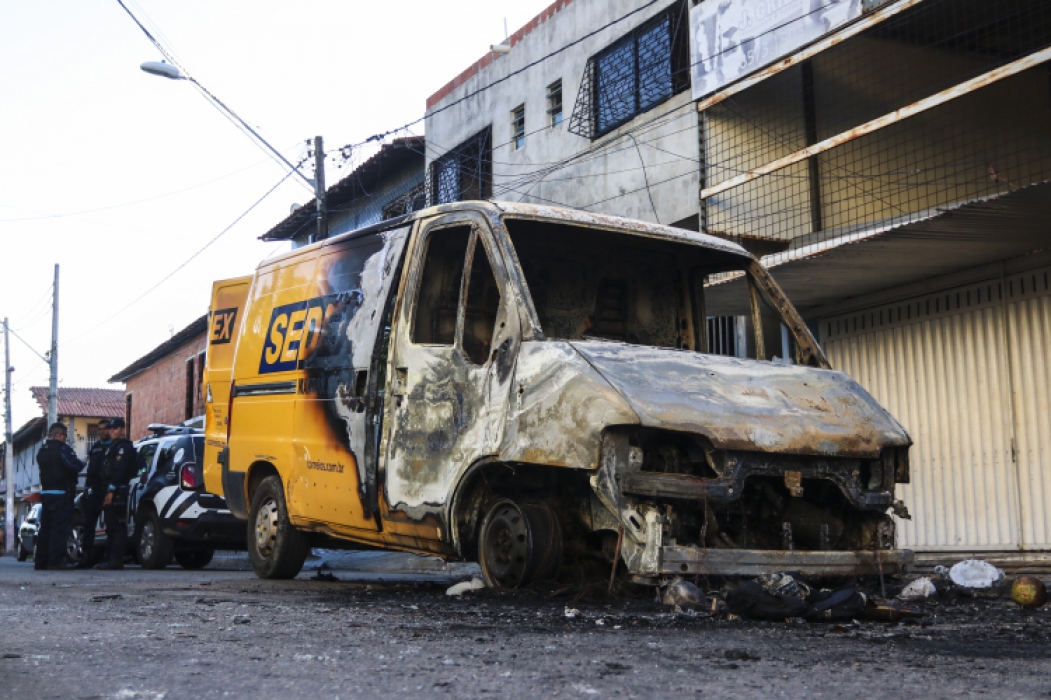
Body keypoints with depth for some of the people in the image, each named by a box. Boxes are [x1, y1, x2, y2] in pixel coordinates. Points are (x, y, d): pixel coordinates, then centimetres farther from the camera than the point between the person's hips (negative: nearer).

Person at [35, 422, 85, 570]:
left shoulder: (42, 451, 16)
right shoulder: (63, 449, -11)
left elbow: (45, 469, 19)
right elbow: (76, 466, -20)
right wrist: (82, 464, 2)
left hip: (45, 492, 8)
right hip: (62, 494, -8)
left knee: (45, 526, 12)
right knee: (60, 527, -7)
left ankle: (40, 561, 13)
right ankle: (55, 561, -11)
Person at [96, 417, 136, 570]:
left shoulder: (124, 446, -8)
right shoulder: (113, 446, 24)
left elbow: (119, 470, -19)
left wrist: (111, 490, -23)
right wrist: (108, 491, 17)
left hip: (118, 493, -11)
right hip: (112, 492, 11)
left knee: (118, 527, -11)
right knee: (111, 527, 11)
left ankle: (116, 560, -13)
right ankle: (113, 559, 15)